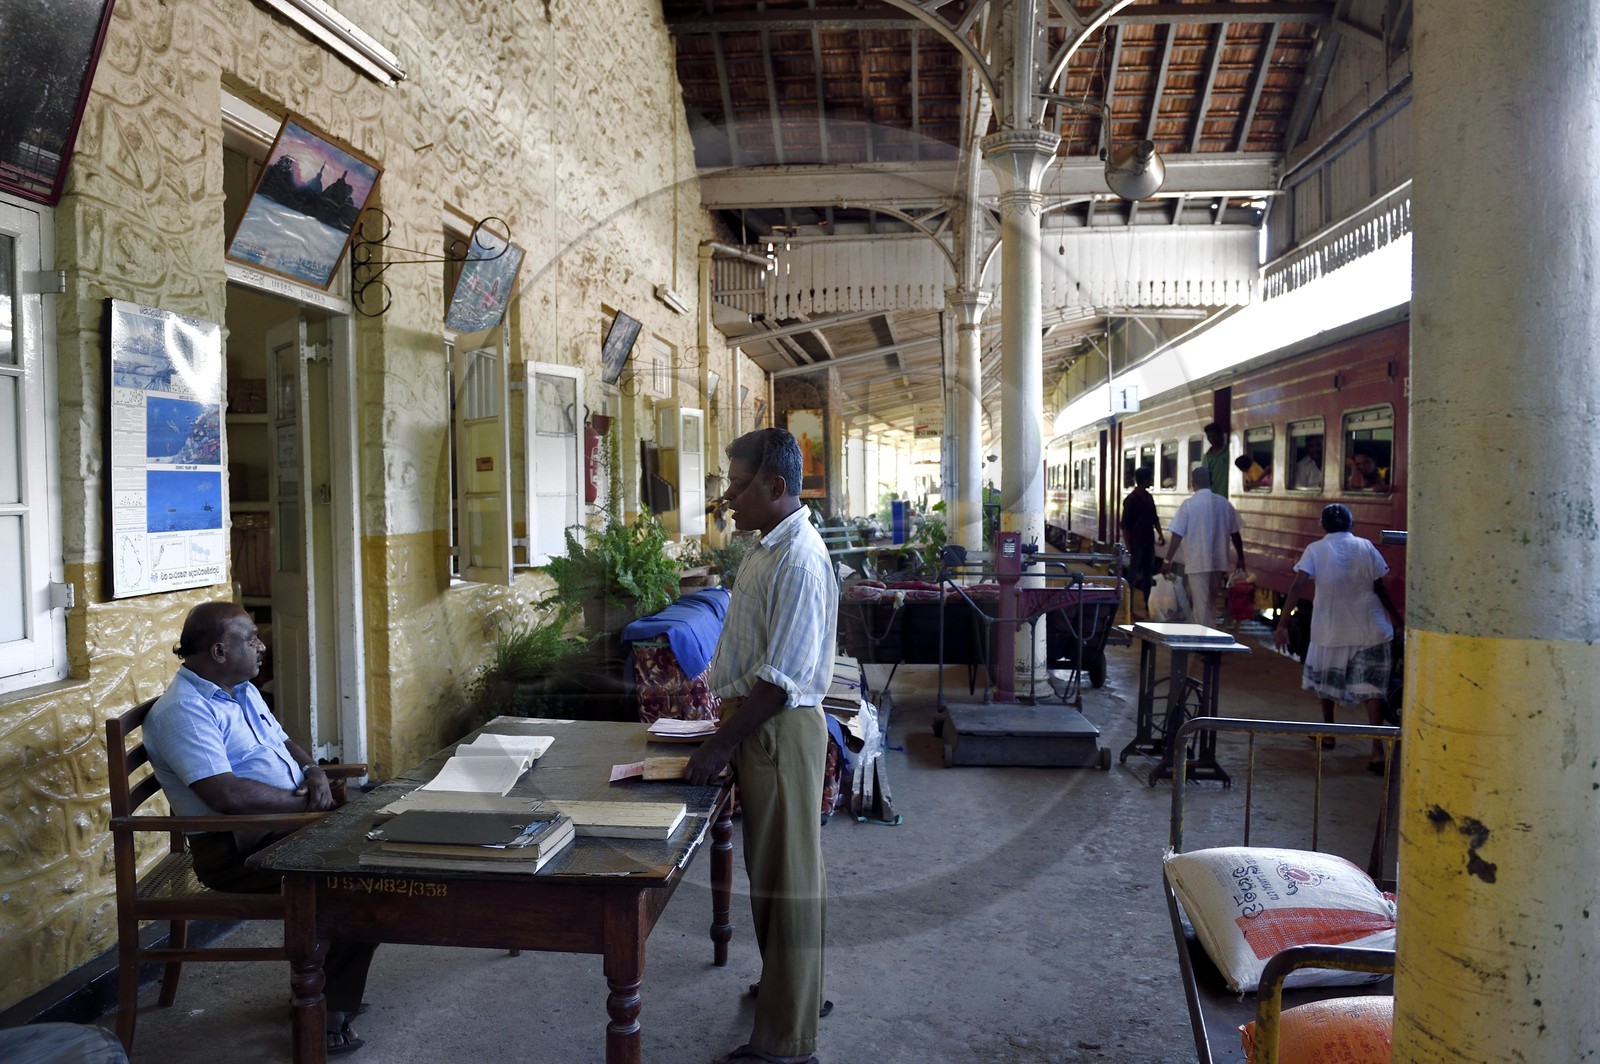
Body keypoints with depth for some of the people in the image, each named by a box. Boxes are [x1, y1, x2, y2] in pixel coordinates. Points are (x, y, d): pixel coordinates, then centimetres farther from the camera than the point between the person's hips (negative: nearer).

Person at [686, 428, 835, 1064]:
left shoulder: (798, 562, -22)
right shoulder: (771, 549, 10)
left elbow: (780, 679, -25)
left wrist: (722, 745, -21)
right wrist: (727, 731, 16)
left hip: (780, 731, -10)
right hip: (760, 725, 10)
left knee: (784, 877, 1)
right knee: (776, 869, 22)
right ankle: (794, 986, 41)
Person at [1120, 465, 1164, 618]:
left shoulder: (1148, 497, 9)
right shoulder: (1131, 499, -13)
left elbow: (1154, 518, 19)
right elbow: (1125, 525, -13)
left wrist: (1160, 534, 7)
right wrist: (1128, 547, -16)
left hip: (1149, 542, 7)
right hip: (1136, 542, -7)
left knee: (1148, 574, 12)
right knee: (1133, 574, -1)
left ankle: (1148, 605, 20)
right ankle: (1128, 605, 7)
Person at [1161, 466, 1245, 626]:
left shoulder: (1189, 504, -8)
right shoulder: (1224, 503, 3)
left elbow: (1177, 535, -9)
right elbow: (1235, 534, 8)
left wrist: (1168, 560, -2)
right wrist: (1241, 558, 18)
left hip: (1197, 562, -4)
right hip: (1218, 562, 4)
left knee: (1201, 604, 1)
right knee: (1211, 602, 16)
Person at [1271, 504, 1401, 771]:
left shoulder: (1315, 549, -1)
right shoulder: (1365, 547, 2)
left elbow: (1297, 586, -12)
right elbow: (1379, 588, 6)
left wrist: (1283, 624, -14)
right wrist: (1395, 616, 21)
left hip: (1330, 630, 0)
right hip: (1369, 629, 0)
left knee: (1325, 679, 22)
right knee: (1371, 687, 0)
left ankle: (1328, 733, 34)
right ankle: (1377, 749, -12)